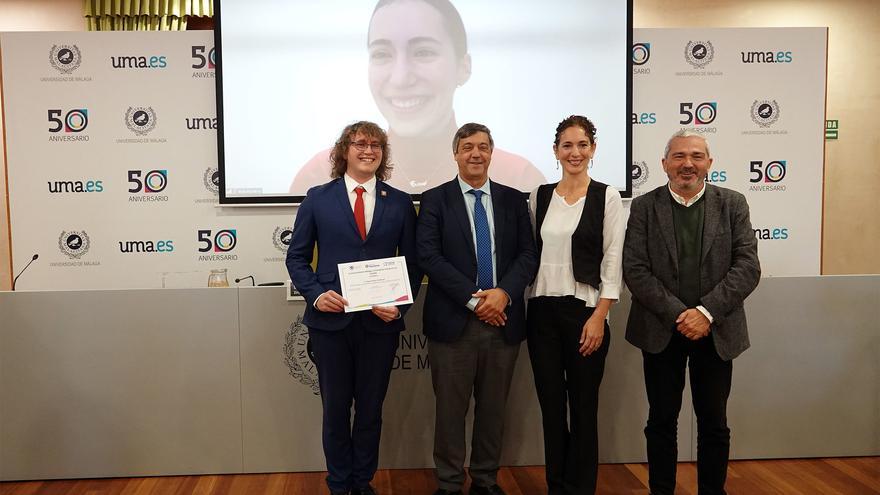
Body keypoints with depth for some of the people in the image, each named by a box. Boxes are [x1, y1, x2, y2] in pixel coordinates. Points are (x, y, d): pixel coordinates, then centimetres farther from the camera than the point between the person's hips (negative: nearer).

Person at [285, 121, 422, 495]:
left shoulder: (400, 203, 5)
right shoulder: (318, 198, 3)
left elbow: (413, 263, 6)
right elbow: (297, 256, 4)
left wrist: (400, 306, -9)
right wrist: (316, 294, -12)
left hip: (381, 321, 1)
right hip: (330, 319, -1)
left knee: (371, 408, 12)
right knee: (335, 408, 11)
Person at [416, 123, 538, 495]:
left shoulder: (513, 199, 10)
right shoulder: (435, 200, 1)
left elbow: (528, 254, 4)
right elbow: (429, 256, -9)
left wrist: (504, 292, -14)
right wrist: (473, 298, -15)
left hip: (503, 320, 3)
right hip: (453, 321, -2)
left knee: (493, 408, 12)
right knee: (450, 408, 6)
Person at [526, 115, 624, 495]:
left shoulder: (606, 197, -3)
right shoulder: (540, 195, 8)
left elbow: (612, 262, -6)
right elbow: (531, 252, 11)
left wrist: (599, 317, -12)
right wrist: (528, 304, 6)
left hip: (584, 311, -3)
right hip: (542, 311, 4)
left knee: (583, 406, 6)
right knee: (550, 404, 11)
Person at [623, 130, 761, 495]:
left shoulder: (732, 204, 3)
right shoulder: (644, 207, 1)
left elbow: (748, 266, -5)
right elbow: (634, 270, -7)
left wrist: (706, 312, -16)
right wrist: (678, 314, -15)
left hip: (716, 330, 1)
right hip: (661, 331, 0)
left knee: (714, 424, 11)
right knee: (662, 422, 9)